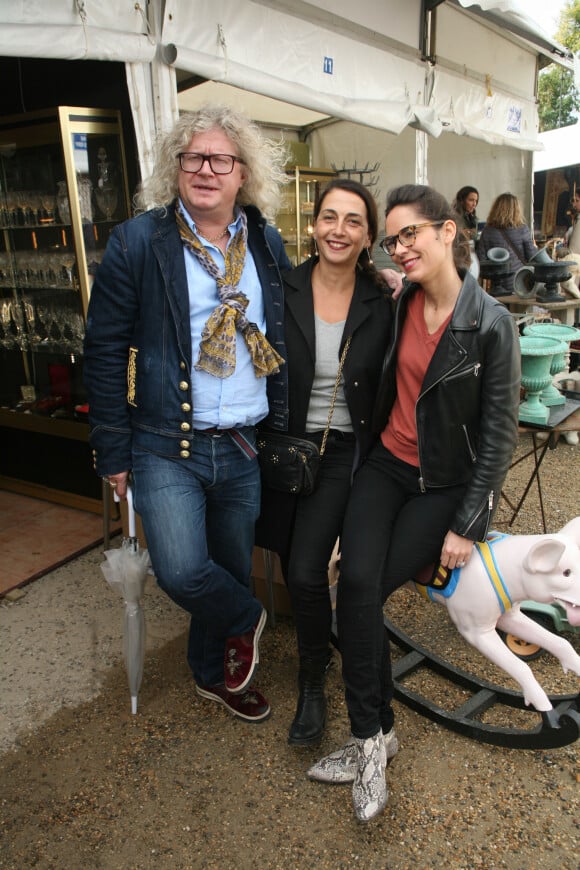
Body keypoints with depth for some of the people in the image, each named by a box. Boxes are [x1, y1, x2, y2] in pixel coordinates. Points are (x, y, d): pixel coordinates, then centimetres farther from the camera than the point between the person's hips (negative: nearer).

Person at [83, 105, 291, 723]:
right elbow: (105, 349, -5)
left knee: (230, 573, 14)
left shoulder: (267, 245, 8)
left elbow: (282, 342, 14)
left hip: (243, 446, 4)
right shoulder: (138, 241, -4)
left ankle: (213, 674, 42)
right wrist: (113, 451, -6)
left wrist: (282, 430, 10)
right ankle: (245, 622, 20)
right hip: (166, 446, -3)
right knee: (183, 571, -16)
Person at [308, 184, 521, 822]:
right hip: (387, 464, 4)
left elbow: (499, 433, -12)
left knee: (367, 590, -14)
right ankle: (369, 739, 2)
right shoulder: (400, 306, 1)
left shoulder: (490, 325, -14)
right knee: (356, 583, -17)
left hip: (447, 484, -4)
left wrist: (466, 526, -12)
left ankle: (368, 736, 7)